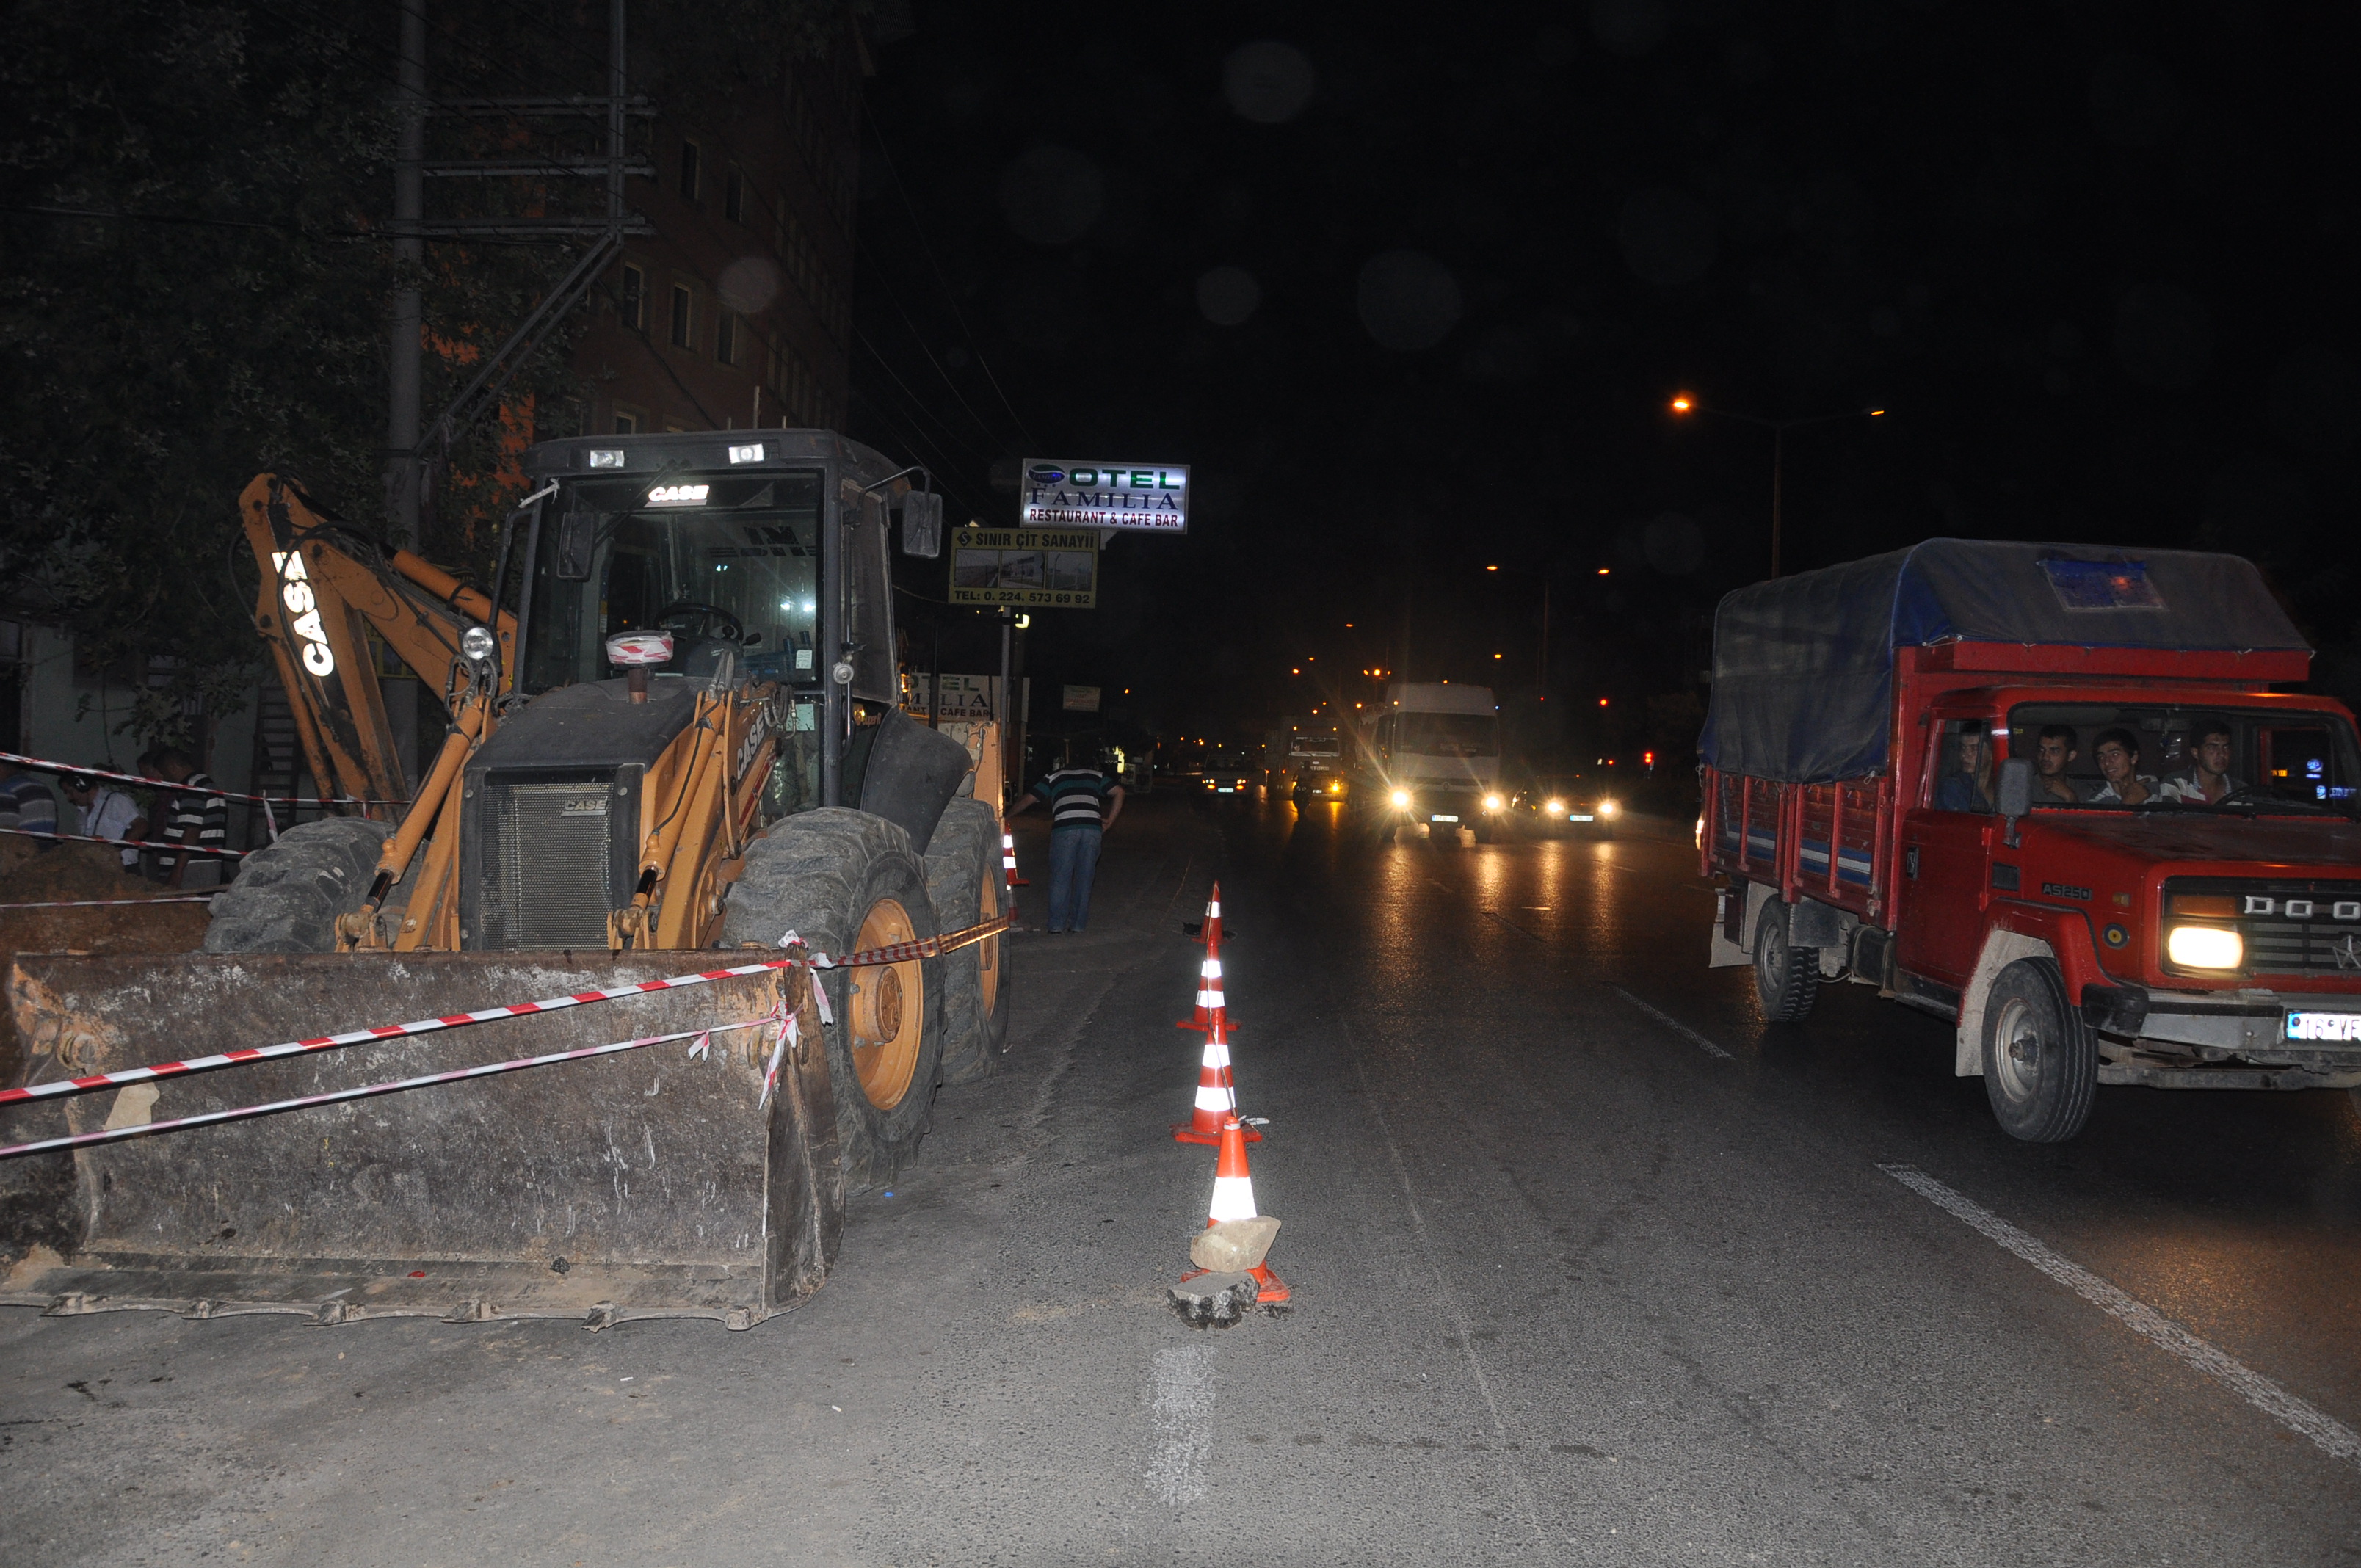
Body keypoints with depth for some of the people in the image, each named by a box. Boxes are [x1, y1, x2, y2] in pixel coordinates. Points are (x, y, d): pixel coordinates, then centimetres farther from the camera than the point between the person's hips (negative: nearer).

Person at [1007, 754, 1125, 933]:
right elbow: (1119, 792, 17)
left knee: (1060, 878, 3)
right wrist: (1110, 821, 16)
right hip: (1092, 827, 2)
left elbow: (1028, 800, 19)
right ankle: (1078, 924, 10)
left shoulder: (1054, 778, 24)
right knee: (1084, 878, 9)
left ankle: (1057, 924, 0)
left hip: (1064, 827, -2)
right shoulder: (1095, 776, 28)